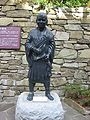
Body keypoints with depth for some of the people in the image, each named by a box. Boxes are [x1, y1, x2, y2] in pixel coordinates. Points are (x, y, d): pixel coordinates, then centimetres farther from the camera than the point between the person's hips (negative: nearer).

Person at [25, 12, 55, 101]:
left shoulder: (49, 33, 4)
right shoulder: (32, 32, 5)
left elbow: (52, 45, 4)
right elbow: (27, 43, 4)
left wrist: (48, 54, -8)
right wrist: (33, 48, -14)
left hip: (45, 58, 0)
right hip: (34, 58, 1)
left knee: (46, 76, 4)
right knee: (32, 75, 5)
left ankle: (47, 92, 19)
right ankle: (31, 92, 19)